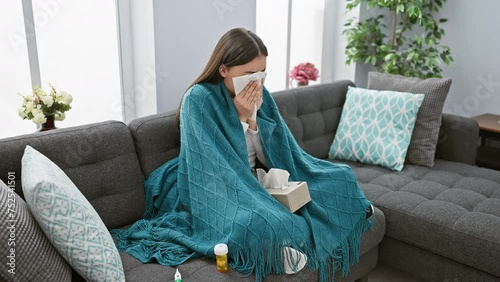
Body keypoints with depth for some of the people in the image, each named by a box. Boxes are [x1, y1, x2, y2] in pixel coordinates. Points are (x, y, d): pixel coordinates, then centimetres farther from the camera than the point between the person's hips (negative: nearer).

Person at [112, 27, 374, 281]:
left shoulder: (260, 95, -1)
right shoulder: (199, 99, -18)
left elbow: (276, 156, -3)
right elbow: (219, 168, -20)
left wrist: (252, 118, -19)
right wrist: (241, 117, -25)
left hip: (255, 183, 7)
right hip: (213, 192, -7)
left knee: (339, 177, 2)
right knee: (255, 222, -40)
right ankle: (276, 248, -8)